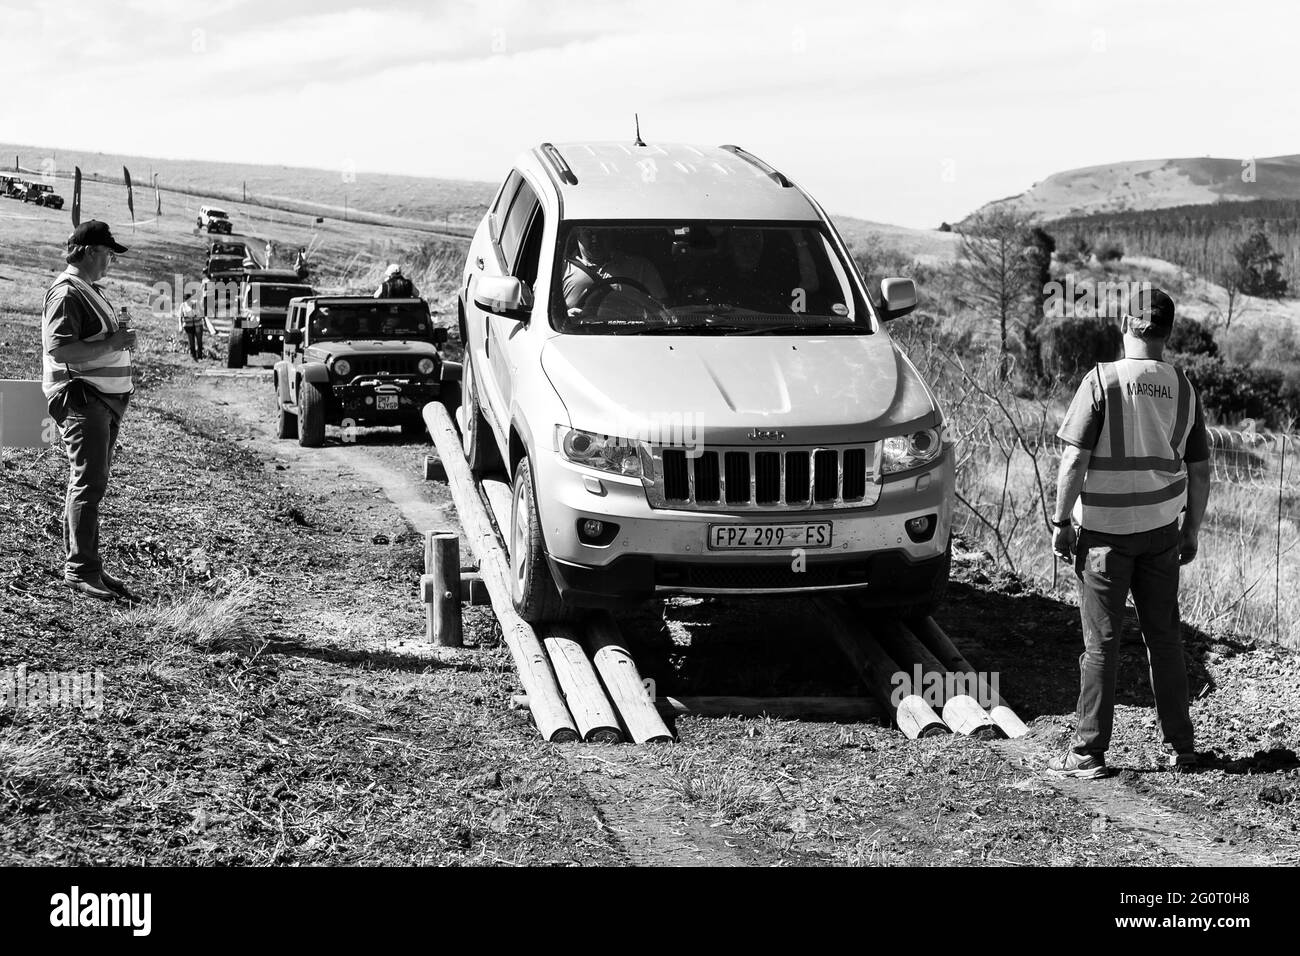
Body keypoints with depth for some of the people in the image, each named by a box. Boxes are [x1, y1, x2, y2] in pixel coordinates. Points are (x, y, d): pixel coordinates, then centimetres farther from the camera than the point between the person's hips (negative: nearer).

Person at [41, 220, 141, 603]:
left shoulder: (90, 290, 19)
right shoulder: (66, 292, -13)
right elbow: (58, 347, -23)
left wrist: (118, 332, 8)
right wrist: (112, 343, -21)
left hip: (105, 399, 10)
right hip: (81, 398, -10)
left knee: (91, 483, 13)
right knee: (89, 483, -11)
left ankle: (82, 563, 20)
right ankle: (80, 570, -9)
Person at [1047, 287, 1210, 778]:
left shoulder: (1102, 382, -12)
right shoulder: (1183, 388, 2)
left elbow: (1074, 461, -14)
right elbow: (1199, 471, 7)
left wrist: (1061, 523, -5)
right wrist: (1191, 531, 17)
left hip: (1105, 532, -4)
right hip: (1161, 529, 4)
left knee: (1101, 644, 2)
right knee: (1164, 636, 14)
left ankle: (1089, 752, 6)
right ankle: (1180, 745, 21)